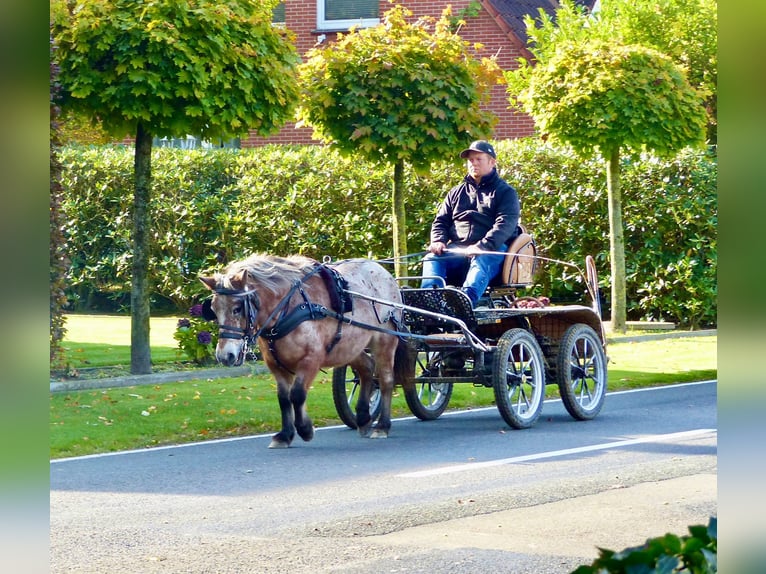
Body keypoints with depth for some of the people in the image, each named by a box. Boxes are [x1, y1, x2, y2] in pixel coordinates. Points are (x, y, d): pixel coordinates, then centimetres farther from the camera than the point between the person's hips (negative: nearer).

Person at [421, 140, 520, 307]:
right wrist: (438, 241, -3)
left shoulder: (505, 192, 10)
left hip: (492, 250, -5)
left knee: (481, 262, -39)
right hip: (457, 248, 5)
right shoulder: (457, 192, 27)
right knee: (432, 258, -25)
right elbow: (441, 221, 22)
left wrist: (482, 247, -23)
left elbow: (505, 224, -6)